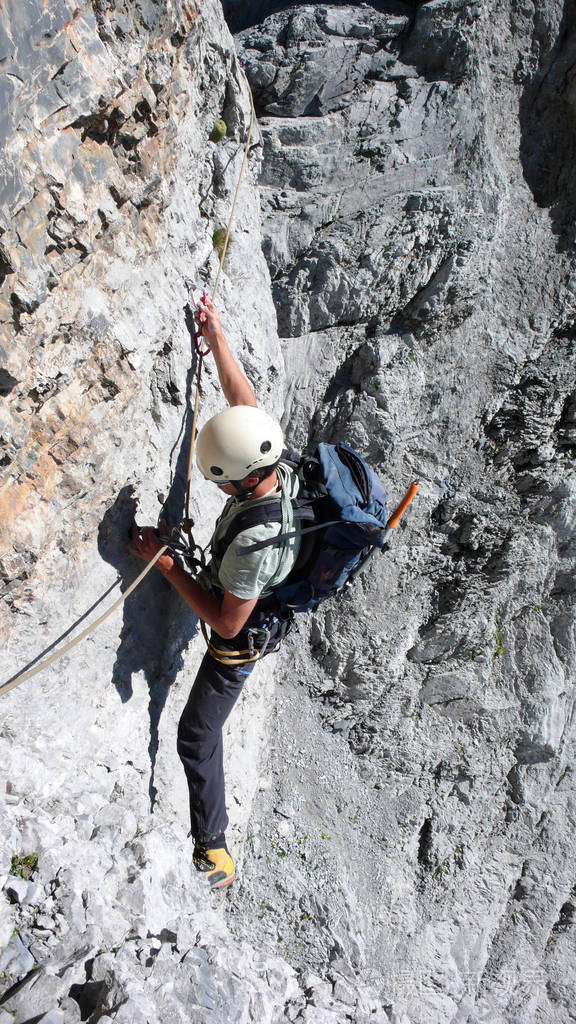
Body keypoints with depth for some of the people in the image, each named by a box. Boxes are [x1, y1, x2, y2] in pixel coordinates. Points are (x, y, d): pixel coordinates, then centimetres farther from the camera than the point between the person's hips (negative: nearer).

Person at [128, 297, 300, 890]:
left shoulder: (256, 541, -44)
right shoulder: (279, 467, -21)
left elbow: (227, 622, -33)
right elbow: (242, 401, -5)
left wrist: (164, 563, -30)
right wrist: (216, 337, -2)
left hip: (240, 638, -8)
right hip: (269, 603, 9)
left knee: (197, 735, 5)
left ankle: (213, 851, 21)